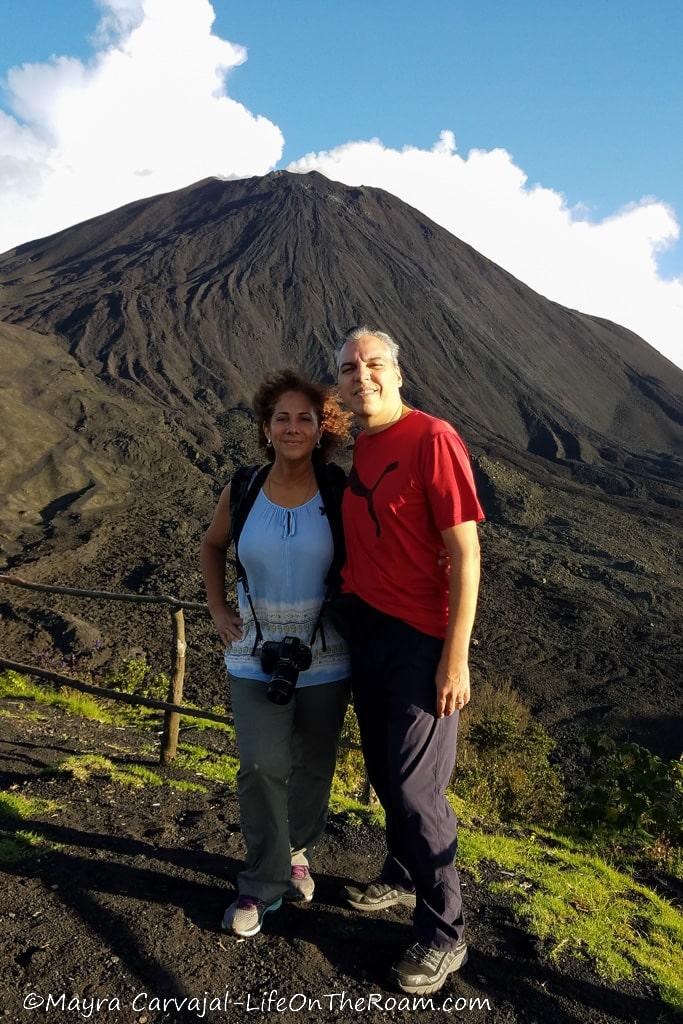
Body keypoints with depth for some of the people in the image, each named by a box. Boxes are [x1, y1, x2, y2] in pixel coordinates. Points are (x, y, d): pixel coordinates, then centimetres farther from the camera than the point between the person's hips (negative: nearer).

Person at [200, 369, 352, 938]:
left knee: (314, 764, 14)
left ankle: (296, 851, 40)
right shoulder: (242, 491, -4)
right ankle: (264, 884, 17)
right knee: (261, 764, -4)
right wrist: (218, 607, 5)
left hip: (324, 653, 0)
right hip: (255, 651, 0)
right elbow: (212, 545, 14)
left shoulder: (340, 492, -9)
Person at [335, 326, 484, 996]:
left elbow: (465, 553, -18)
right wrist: (351, 615, 10)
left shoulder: (432, 440, -16)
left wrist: (455, 657, -19)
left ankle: (443, 934, 19)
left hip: (419, 639, -8)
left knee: (415, 785, -1)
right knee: (383, 770, 20)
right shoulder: (361, 447, 8)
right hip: (364, 629, 8)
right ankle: (401, 876, 42)